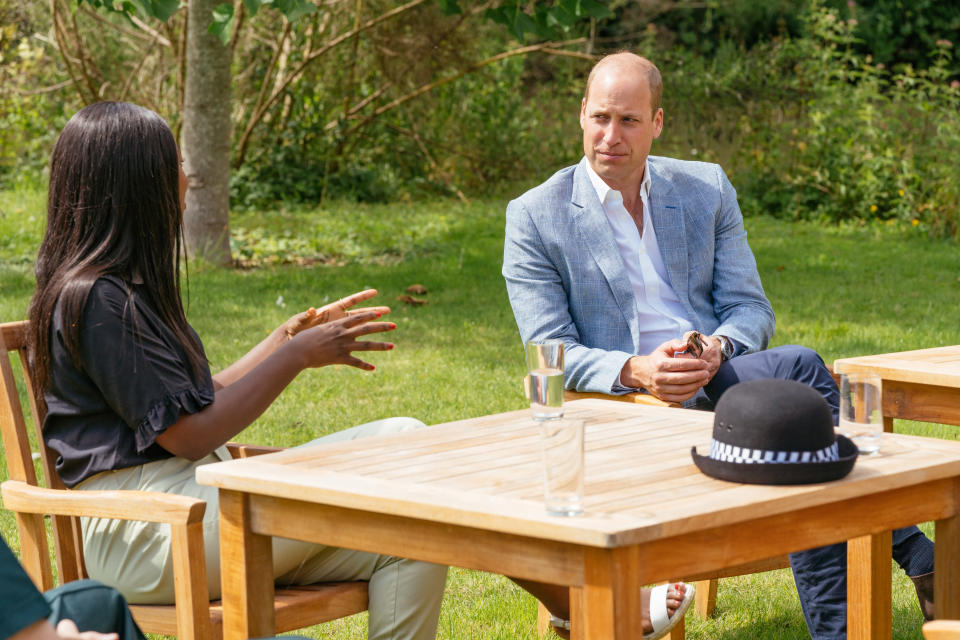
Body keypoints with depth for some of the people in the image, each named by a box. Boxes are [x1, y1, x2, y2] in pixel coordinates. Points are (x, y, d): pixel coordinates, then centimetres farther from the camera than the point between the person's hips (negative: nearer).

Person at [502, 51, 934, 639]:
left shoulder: (707, 189, 13)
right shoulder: (534, 217, 3)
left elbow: (752, 309, 9)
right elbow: (551, 352, -4)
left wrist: (715, 349, -17)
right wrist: (635, 370, -25)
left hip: (721, 378, 4)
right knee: (798, 369, -30)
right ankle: (916, 557, -28)